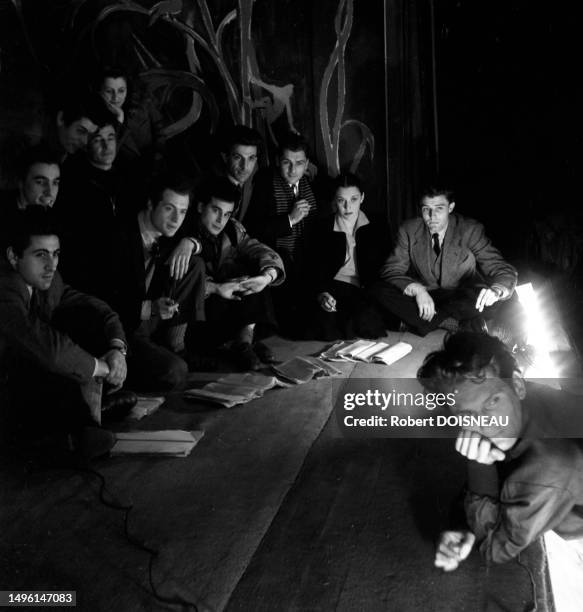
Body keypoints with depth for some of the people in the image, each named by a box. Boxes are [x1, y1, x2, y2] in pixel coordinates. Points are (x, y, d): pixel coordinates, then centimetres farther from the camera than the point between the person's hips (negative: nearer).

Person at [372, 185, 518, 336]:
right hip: (422, 298, 1)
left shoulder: (471, 230, -10)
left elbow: (504, 271, -13)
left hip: (461, 300, -1)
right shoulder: (409, 230, -6)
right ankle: (450, 323, -24)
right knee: (380, 290, -23)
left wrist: (496, 291, -39)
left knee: (488, 300, -34)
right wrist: (417, 290, -29)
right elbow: (390, 271, -8)